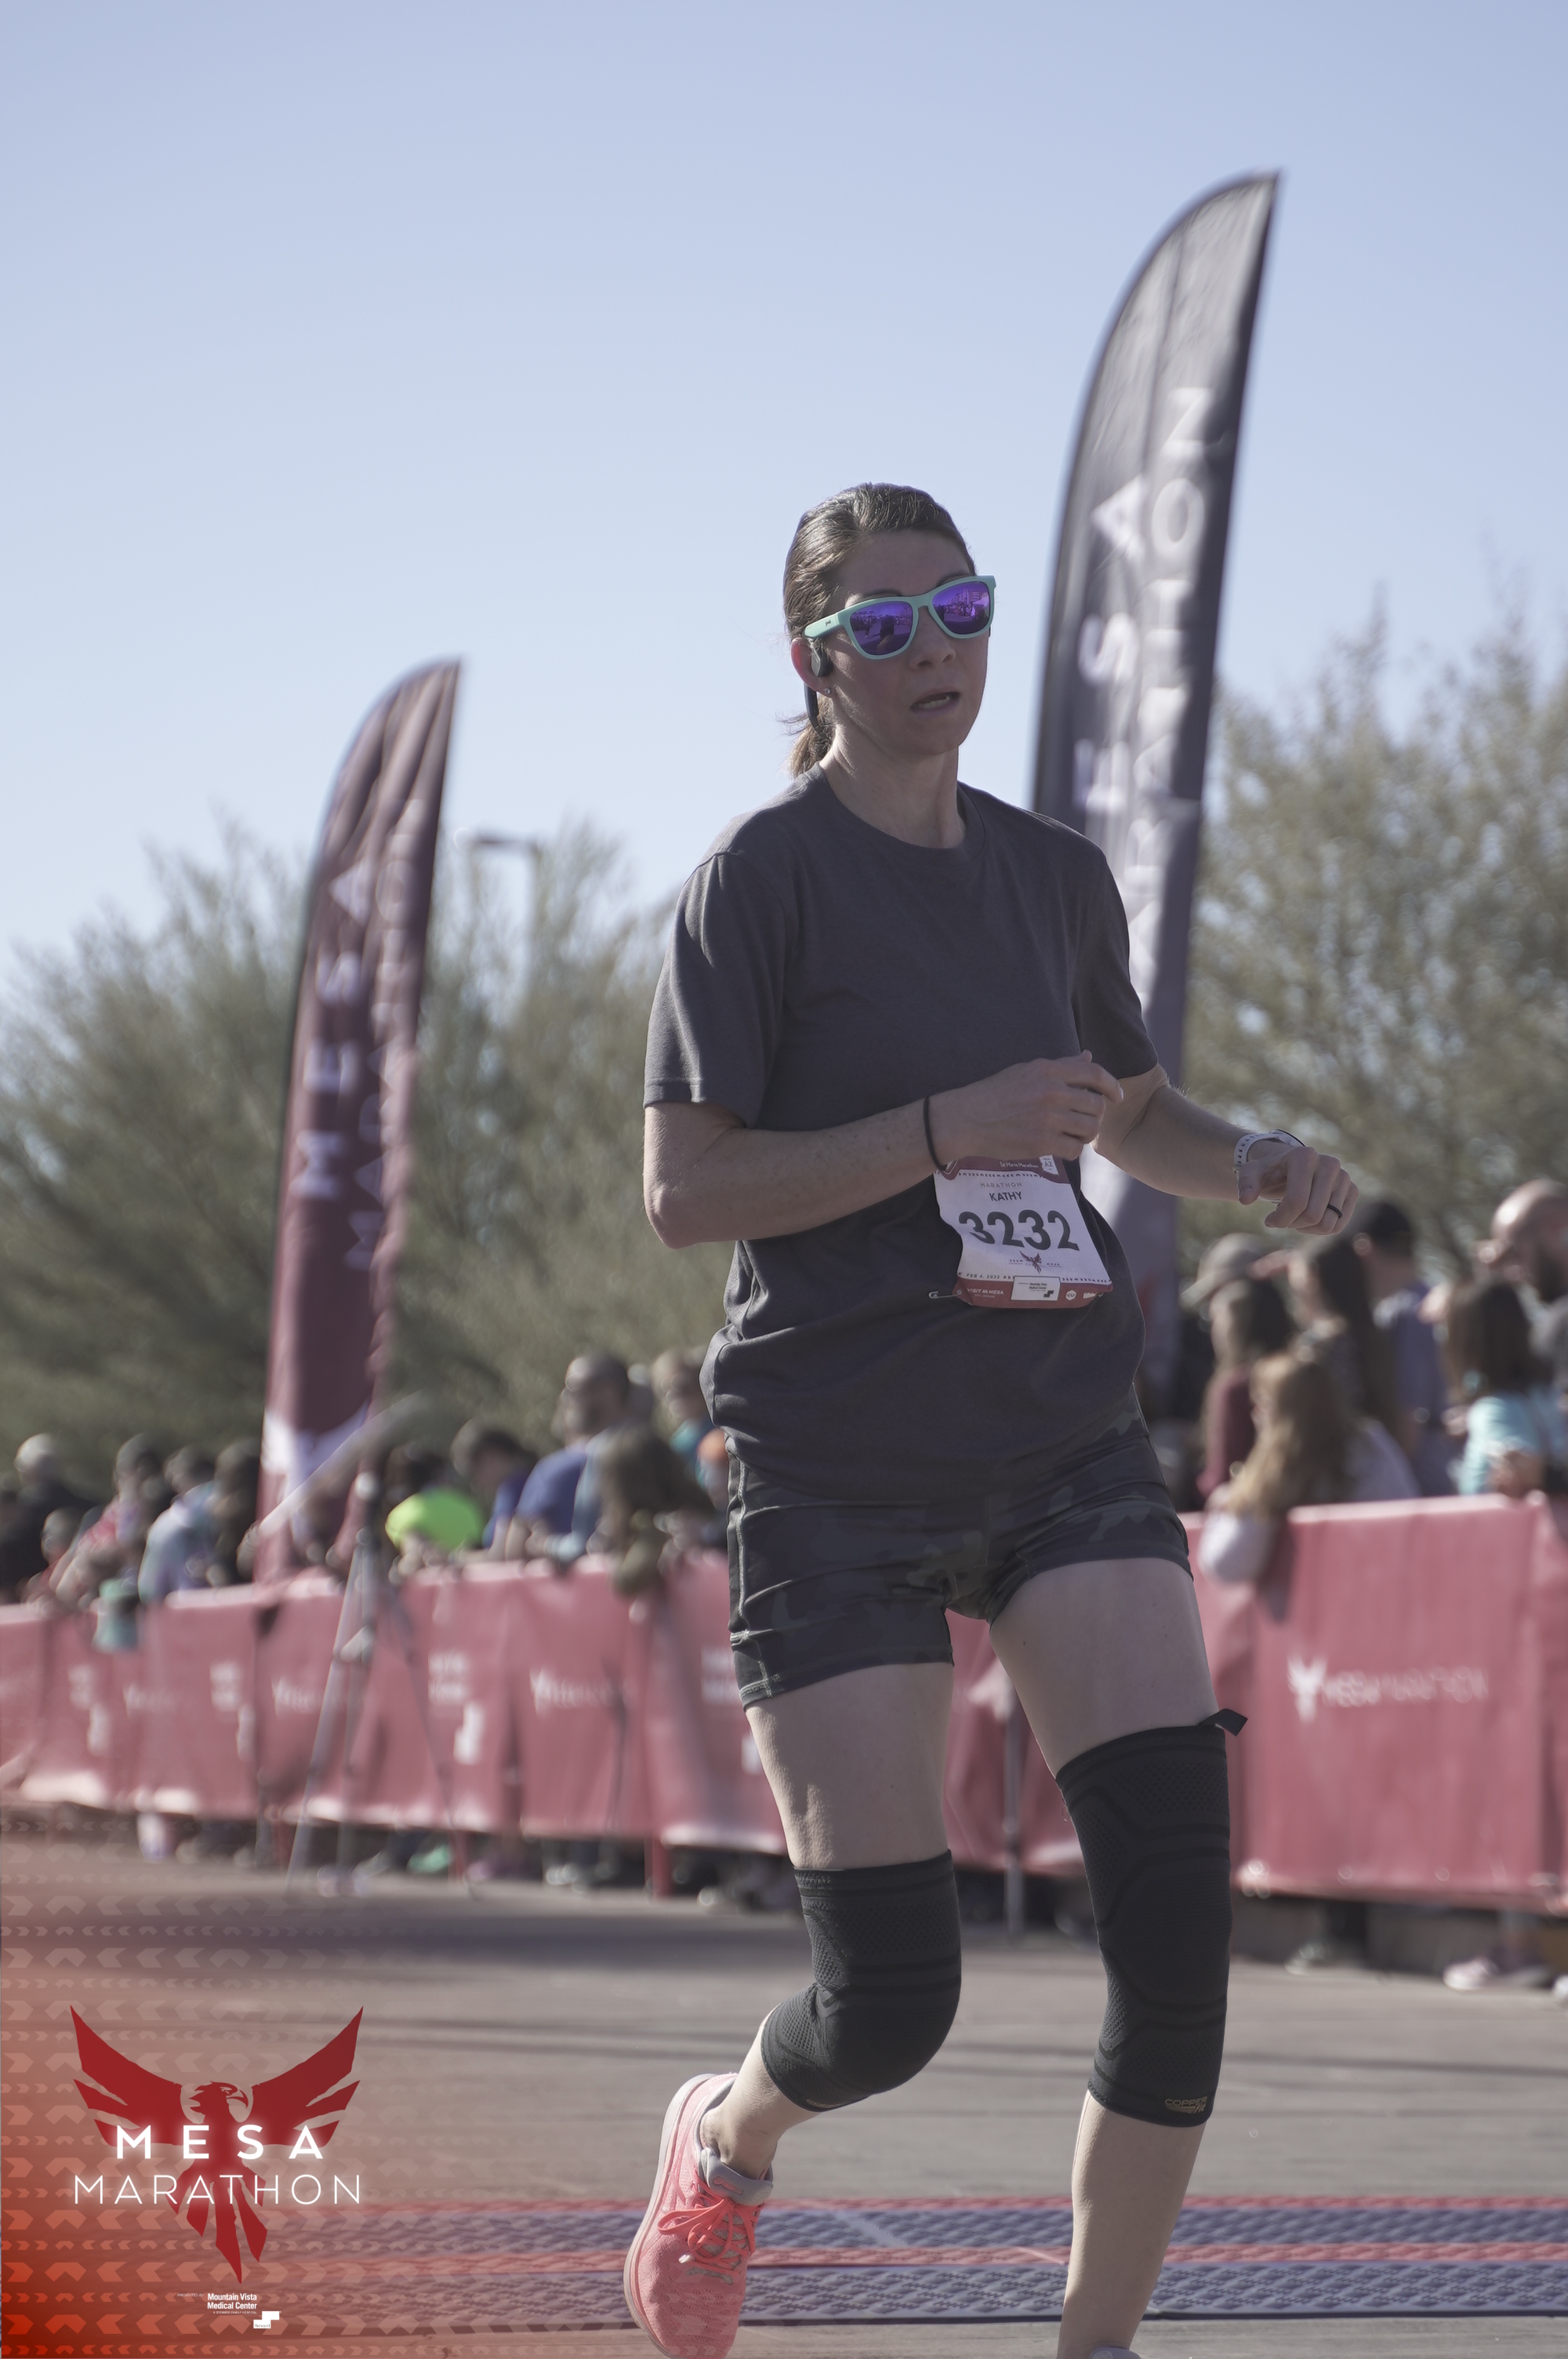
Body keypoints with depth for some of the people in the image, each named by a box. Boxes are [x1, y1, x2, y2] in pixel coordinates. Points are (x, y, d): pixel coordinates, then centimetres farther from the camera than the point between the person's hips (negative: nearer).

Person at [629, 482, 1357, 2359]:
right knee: (890, 2003, -5)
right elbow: (683, 1188, -13)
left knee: (1178, 1898, -15)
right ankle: (729, 2134, 31)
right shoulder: (760, 879, -6)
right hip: (838, 1477, -4)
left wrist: (1254, 1167, 5)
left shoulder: (1055, 875, 11)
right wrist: (948, 1130, -22)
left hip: (1065, 1448, 5)